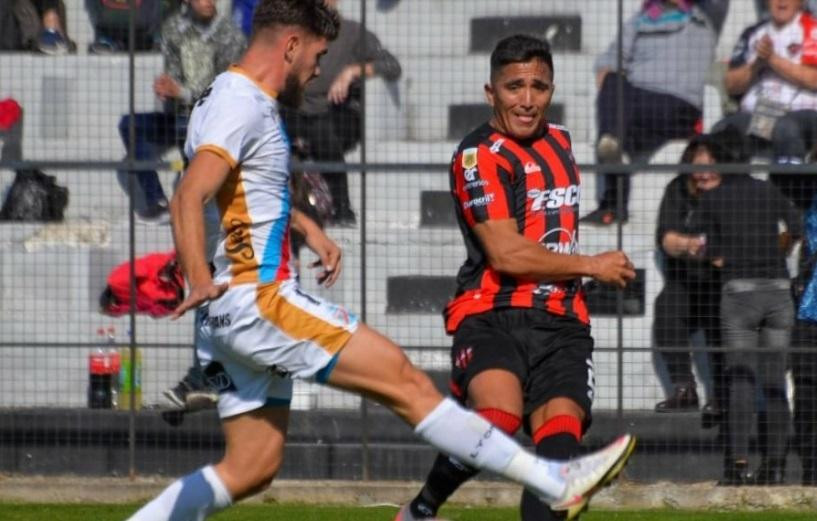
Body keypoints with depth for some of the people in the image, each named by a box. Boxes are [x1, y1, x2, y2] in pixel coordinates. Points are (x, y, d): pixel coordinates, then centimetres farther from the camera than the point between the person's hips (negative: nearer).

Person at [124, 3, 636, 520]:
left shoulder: (244, 101, 18)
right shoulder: (241, 105, -14)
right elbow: (189, 198, -29)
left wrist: (307, 227, 29)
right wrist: (200, 280, -44)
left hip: (233, 320, 11)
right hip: (259, 299, -11)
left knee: (252, 468, 9)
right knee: (406, 381, -10)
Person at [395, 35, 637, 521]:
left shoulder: (559, 140, 18)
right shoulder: (479, 156, -7)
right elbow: (507, 254, -15)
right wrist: (593, 265, -5)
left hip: (561, 321, 6)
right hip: (494, 315, -6)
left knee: (560, 433, -17)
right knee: (499, 417, -29)